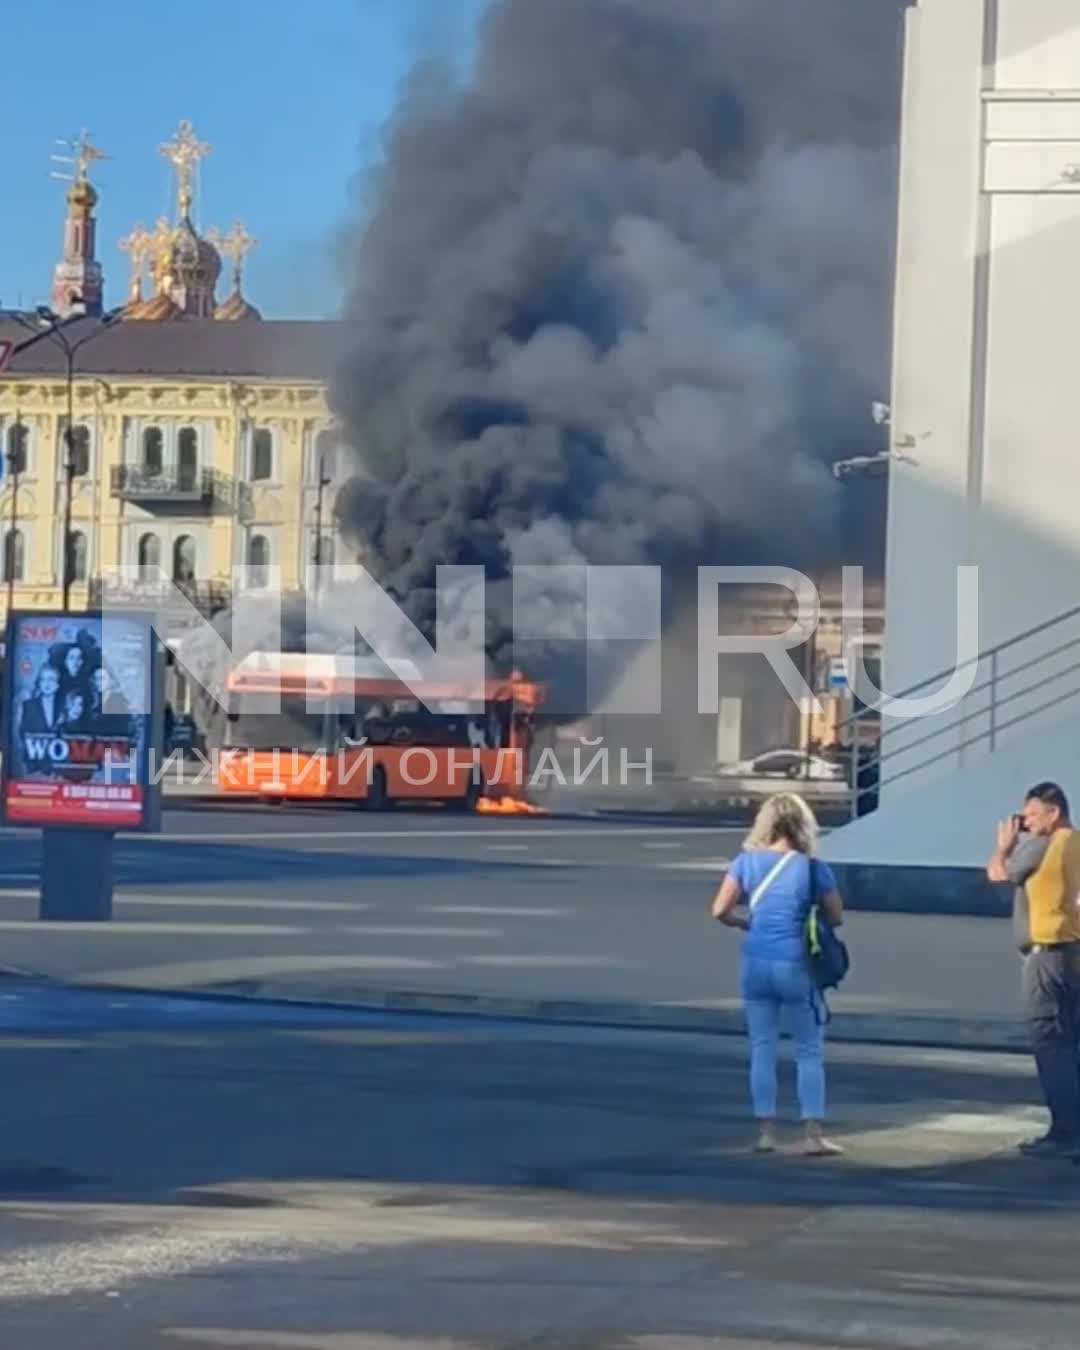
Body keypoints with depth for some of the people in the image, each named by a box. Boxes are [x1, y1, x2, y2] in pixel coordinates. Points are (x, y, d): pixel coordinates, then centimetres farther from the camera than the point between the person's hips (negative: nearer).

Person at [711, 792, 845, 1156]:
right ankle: (813, 1134, 3)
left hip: (756, 963, 3)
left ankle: (766, 1132, 13)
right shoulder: (812, 868, -6)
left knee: (762, 1049, 11)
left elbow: (720, 911, -4)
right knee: (809, 1052, 6)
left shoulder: (747, 860, -1)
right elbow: (836, 918, 2)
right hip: (794, 966, -3)